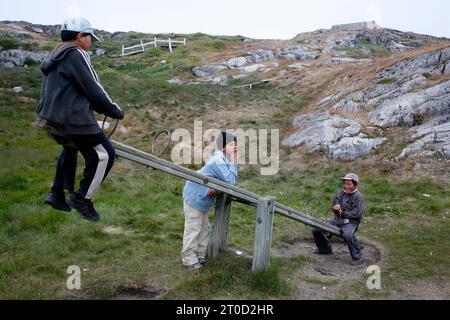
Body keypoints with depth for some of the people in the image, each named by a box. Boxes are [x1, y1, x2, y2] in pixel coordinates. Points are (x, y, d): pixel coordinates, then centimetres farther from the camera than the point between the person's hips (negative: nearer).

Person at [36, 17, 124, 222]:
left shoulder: (54, 57, 19)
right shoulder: (75, 55, -10)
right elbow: (93, 91, -14)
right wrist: (115, 111, 0)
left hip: (49, 119, 10)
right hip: (72, 120, -10)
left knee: (70, 147, 34)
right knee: (104, 155, 0)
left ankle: (57, 193, 33)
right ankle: (81, 199, 3)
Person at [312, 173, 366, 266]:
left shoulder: (358, 197, -12)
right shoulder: (341, 192, 8)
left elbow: (357, 213, -18)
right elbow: (334, 204, 16)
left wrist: (343, 213, -12)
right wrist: (335, 207, -8)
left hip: (351, 221, -7)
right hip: (337, 220, 7)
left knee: (348, 235, -42)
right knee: (316, 229, 2)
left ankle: (358, 257, -19)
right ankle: (324, 249, 25)